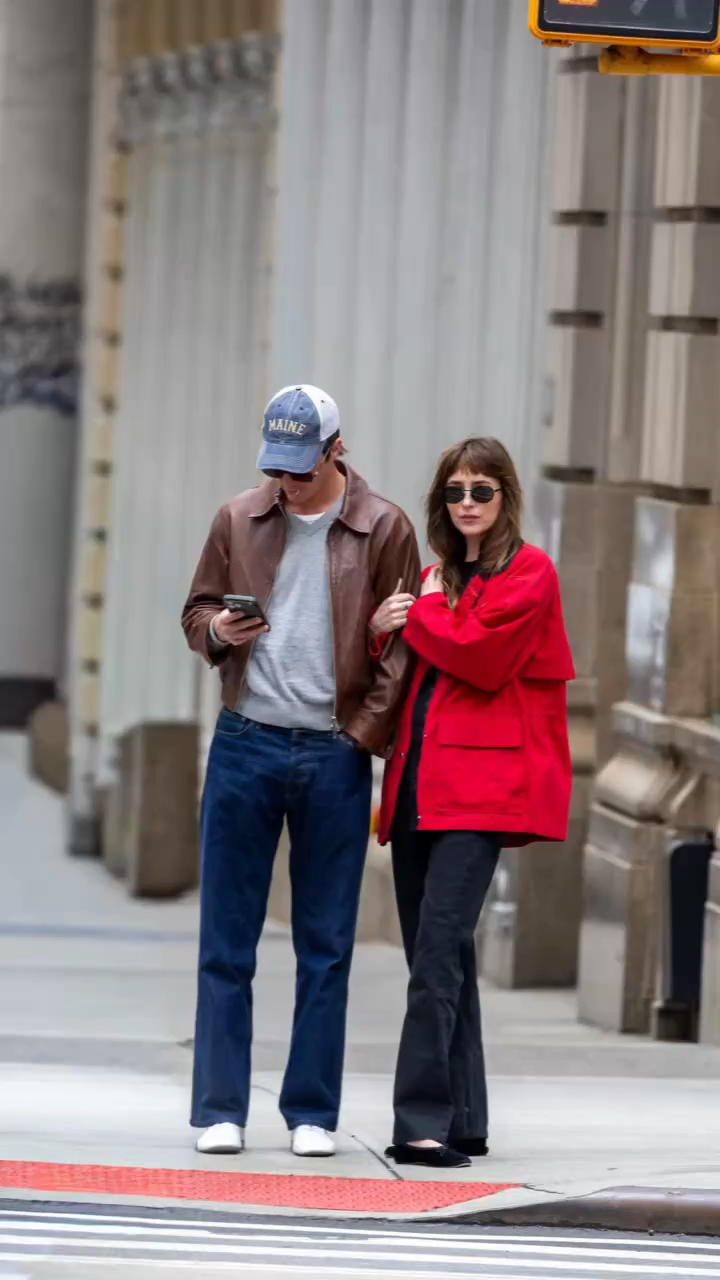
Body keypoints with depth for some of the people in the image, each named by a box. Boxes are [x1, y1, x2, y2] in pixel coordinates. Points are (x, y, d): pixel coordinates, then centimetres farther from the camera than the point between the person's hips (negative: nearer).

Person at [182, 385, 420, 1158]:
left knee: (326, 946, 3)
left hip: (334, 754, -2)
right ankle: (219, 1109, 6)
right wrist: (217, 630, -8)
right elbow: (196, 610, 16)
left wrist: (365, 732, -7)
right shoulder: (239, 521, 8)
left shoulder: (384, 530, 1)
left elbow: (403, 644, 2)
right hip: (245, 745, 2)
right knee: (226, 940, 2)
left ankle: (312, 1113, 9)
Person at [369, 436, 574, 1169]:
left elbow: (481, 656, -14)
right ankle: (462, 1122, 13)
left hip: (481, 785, -7)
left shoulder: (528, 574, -1)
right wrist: (382, 631, 1)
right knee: (436, 953, 7)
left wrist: (421, 614, 0)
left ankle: (426, 1123, -22)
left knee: (438, 950, -17)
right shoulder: (436, 578, 20)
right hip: (419, 780, 8)